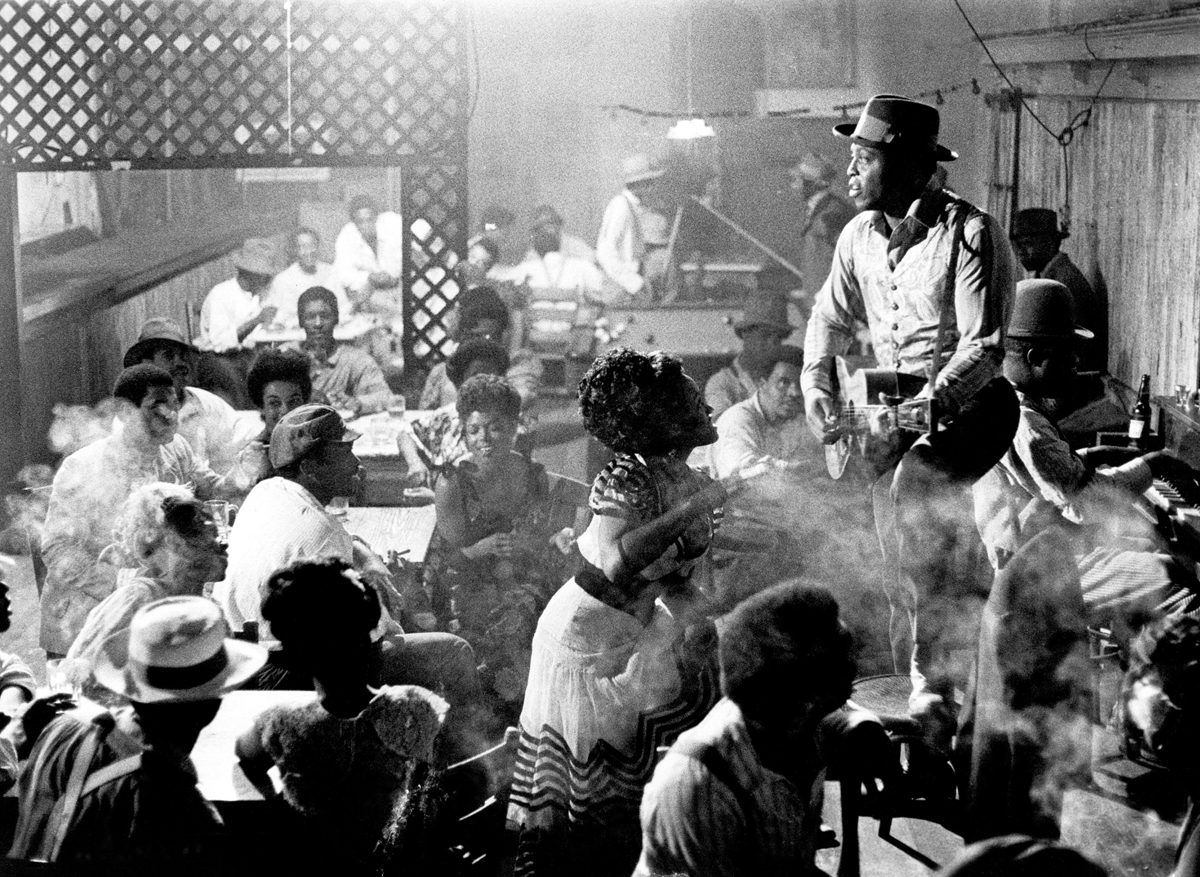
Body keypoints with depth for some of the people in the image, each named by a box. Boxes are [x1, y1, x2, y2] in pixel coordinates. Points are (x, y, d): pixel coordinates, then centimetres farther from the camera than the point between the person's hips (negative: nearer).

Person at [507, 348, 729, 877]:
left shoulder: (694, 486, 1)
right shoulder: (625, 478, -23)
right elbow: (618, 563, -39)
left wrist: (693, 626, -6)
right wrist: (689, 511, -33)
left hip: (637, 634, 8)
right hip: (586, 633, -8)